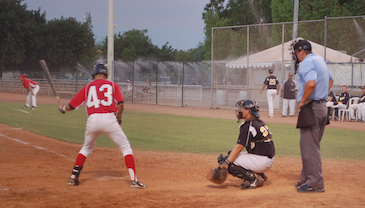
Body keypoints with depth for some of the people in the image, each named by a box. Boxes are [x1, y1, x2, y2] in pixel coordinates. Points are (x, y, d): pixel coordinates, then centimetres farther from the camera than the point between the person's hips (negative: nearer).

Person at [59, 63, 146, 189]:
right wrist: (119, 118, 15)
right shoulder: (112, 85, 11)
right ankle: (133, 180, -4)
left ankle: (73, 177, 21)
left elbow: (71, 105, 18)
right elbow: (120, 104, -2)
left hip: (92, 120, 3)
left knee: (86, 148, 25)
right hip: (109, 119, -3)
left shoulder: (88, 87, 16)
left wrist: (63, 109, 39)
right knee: (126, 148, 6)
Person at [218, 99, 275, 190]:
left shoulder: (248, 125, -14)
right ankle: (260, 175, 9)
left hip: (262, 161, -10)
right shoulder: (260, 123, 15)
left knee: (229, 164, -13)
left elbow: (239, 147, -19)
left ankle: (254, 179, -11)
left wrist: (226, 163, -21)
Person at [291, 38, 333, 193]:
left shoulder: (307, 63, -15)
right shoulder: (320, 60, 17)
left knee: (309, 145, -6)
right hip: (322, 106, 10)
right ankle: (307, 178, 24)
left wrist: (303, 101, -20)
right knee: (312, 144, 17)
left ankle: (315, 183, -5)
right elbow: (330, 80, 30)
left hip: (310, 107, -10)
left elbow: (311, 83, -32)